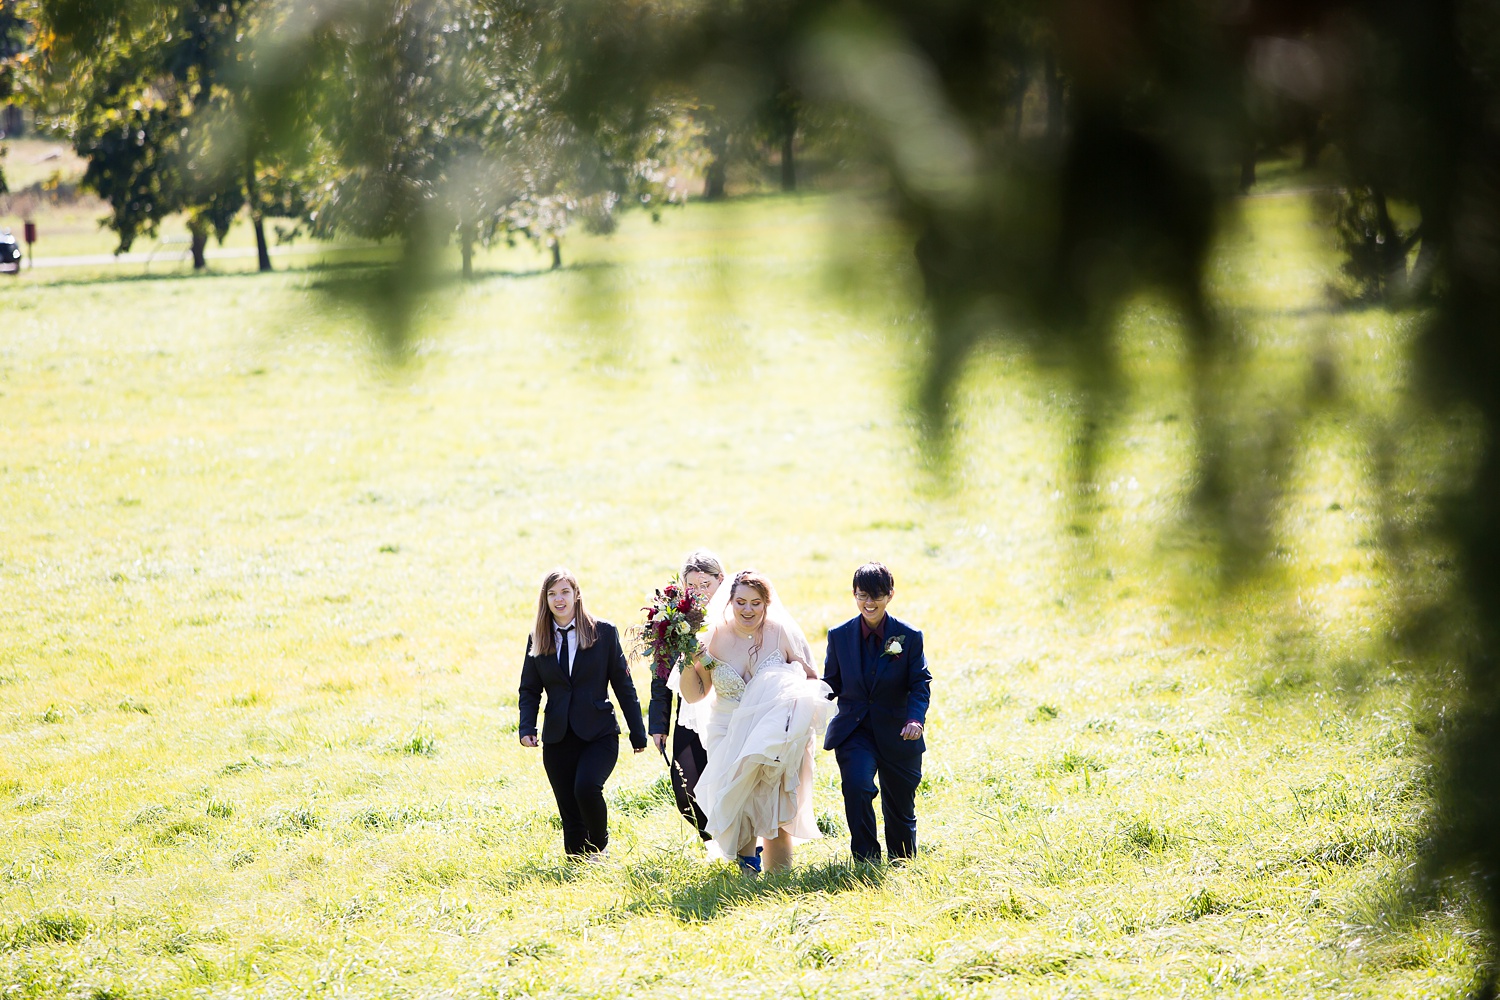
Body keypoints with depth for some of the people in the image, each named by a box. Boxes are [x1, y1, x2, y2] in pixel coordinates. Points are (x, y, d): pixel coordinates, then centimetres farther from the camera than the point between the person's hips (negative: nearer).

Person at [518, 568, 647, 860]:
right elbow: (529, 690, 11)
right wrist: (527, 728, -7)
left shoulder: (604, 633, 0)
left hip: (599, 733, -3)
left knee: (586, 787, -24)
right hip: (558, 738, 3)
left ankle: (599, 847, 0)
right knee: (569, 812, 1)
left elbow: (623, 684, 2)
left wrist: (638, 733, 1)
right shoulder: (538, 640, 8)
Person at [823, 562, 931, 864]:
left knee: (900, 807, 11)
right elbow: (831, 684, 6)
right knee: (856, 786, -26)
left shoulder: (909, 636, -4)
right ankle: (866, 861, -15)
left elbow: (920, 684, -7)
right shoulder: (839, 636, 0)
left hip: (897, 734, 0)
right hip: (854, 731, 0)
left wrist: (915, 719, -25)